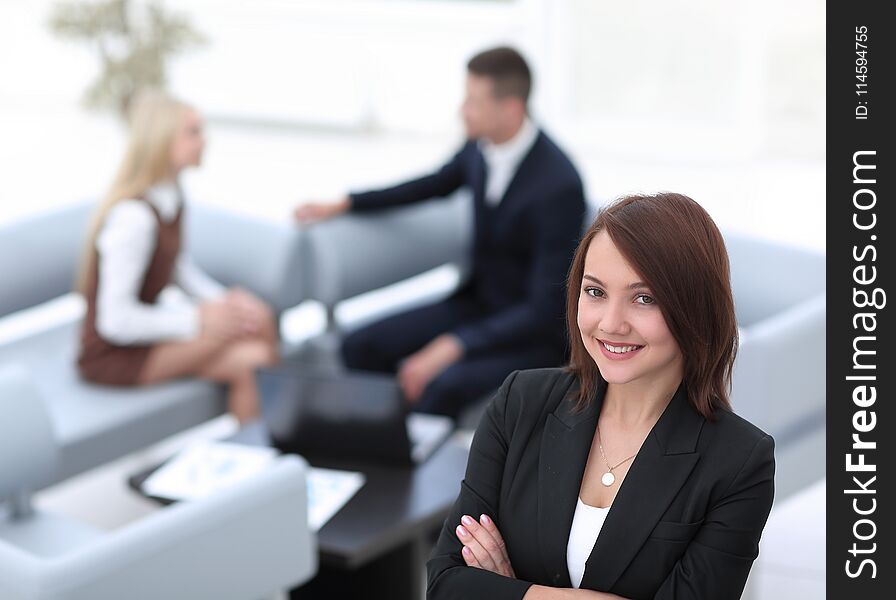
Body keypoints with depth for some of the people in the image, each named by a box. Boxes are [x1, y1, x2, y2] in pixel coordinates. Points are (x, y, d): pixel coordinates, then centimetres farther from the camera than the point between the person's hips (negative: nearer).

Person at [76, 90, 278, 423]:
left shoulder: (170, 196, 1)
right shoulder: (132, 217, -26)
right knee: (256, 320, -20)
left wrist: (223, 302, 0)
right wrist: (200, 320, -18)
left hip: (141, 329, 9)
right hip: (113, 357, -9)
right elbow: (115, 320, -24)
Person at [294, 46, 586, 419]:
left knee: (445, 385, -34)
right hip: (478, 302, 8)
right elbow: (438, 184, 21)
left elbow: (544, 309, -25)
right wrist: (344, 205, 18)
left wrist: (452, 347, -30)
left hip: (536, 334, -8)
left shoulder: (559, 185, -25)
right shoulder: (481, 145, -4)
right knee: (360, 348, -7)